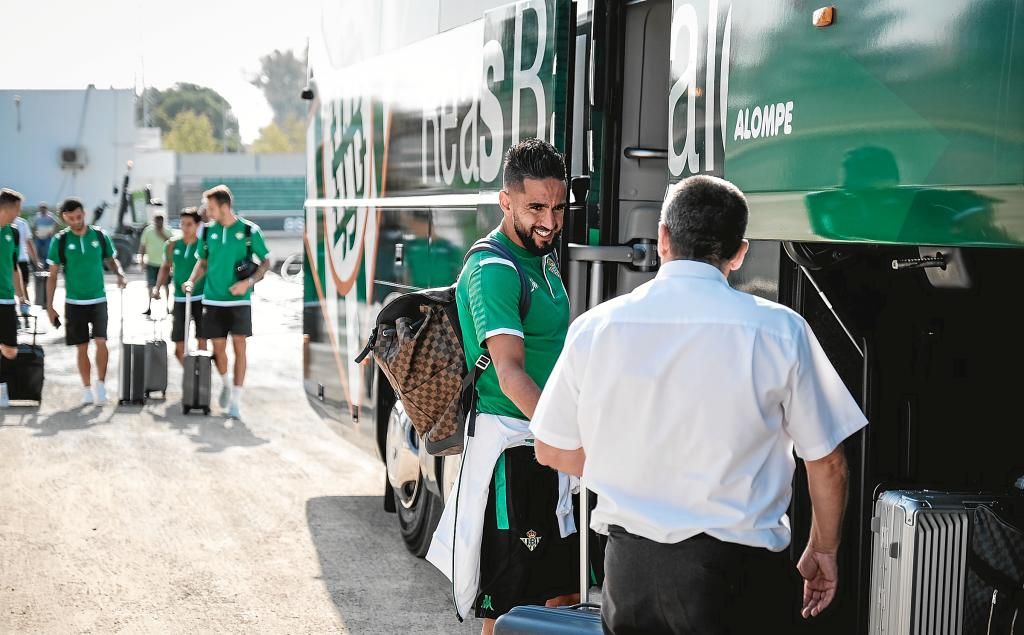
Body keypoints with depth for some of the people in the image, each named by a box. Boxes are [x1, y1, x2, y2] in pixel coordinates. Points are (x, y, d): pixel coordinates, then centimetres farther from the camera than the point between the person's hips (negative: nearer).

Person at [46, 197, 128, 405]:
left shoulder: (100, 235, -2)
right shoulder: (60, 241, -5)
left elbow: (111, 260, 12)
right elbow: (53, 275, 0)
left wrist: (120, 274, -10)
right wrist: (49, 305, -2)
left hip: (98, 299, 0)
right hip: (74, 302, 0)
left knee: (101, 341, -12)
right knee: (82, 347, 5)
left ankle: (101, 383, 4)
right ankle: (87, 390, 16)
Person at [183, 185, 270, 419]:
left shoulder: (249, 230, -5)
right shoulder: (208, 231, 4)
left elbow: (265, 262, 1)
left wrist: (249, 282, -14)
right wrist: (192, 281, -1)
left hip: (239, 300, -3)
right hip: (213, 299, 3)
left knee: (239, 346, -6)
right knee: (218, 347, 6)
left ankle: (236, 400, -1)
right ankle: (225, 384, 33)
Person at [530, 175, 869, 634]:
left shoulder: (594, 328, -3)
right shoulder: (778, 331, -9)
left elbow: (552, 450, 8)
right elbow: (827, 463, -2)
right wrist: (823, 552, 14)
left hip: (628, 565, 2)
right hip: (736, 569, -2)